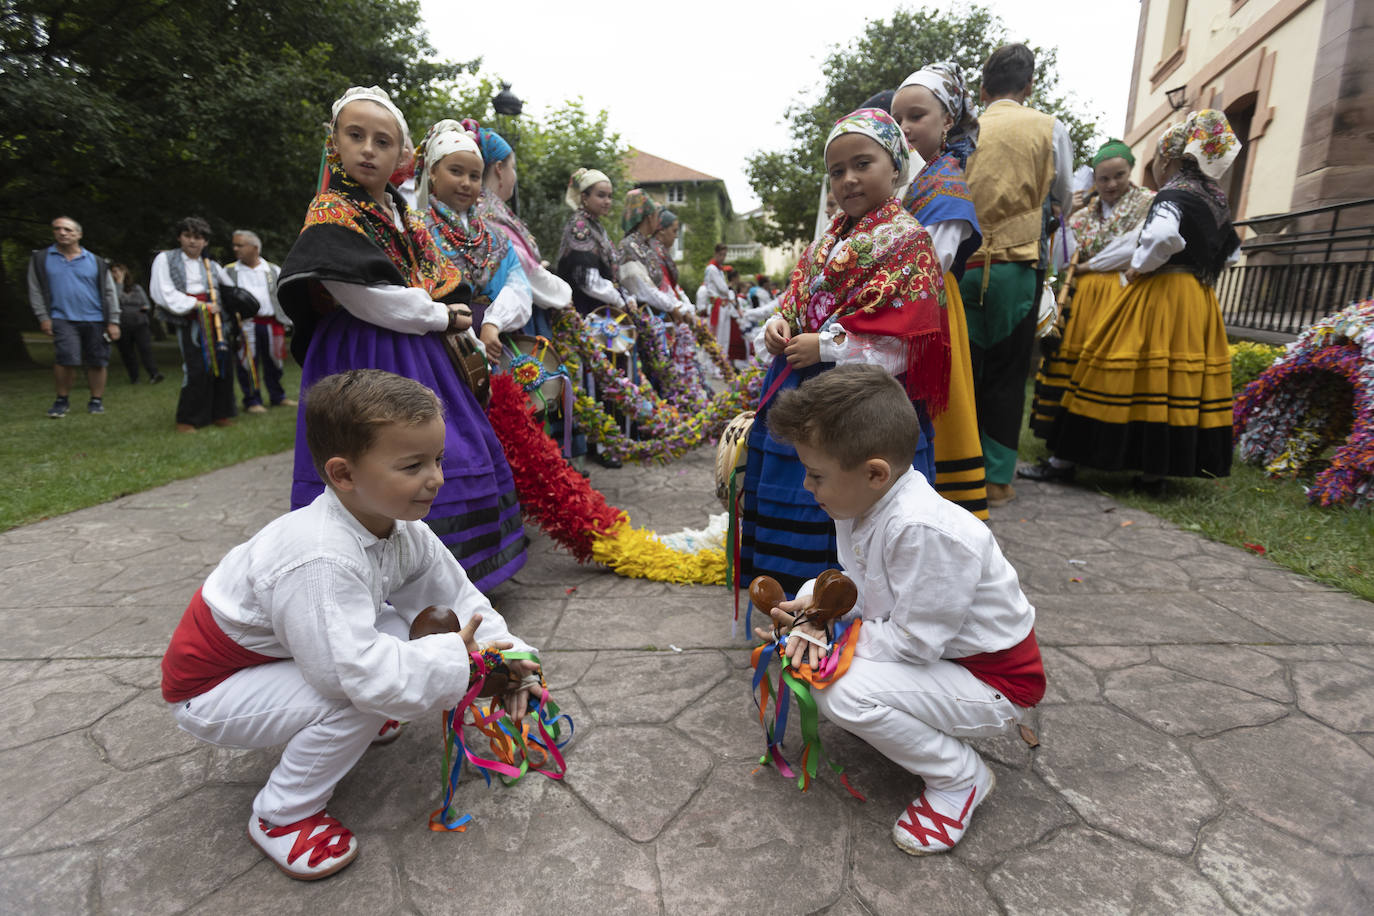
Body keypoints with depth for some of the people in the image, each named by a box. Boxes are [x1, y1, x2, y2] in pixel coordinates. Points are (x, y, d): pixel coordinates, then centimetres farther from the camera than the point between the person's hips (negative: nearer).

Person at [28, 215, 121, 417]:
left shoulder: (96, 261, 8)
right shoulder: (41, 259, 9)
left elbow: (110, 292, 8)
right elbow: (36, 291, 9)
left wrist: (113, 322, 2)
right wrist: (43, 317, 0)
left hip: (95, 320, 1)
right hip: (63, 319, -1)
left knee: (97, 362, 2)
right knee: (65, 359, -15)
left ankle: (96, 400, 15)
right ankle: (62, 400, 2)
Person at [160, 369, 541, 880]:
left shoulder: (404, 531, -13)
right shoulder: (320, 561, -39)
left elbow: (458, 598, -5)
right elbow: (363, 674, -44)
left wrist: (505, 652, -18)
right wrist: (455, 661, -32)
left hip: (275, 656, 8)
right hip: (209, 692, -8)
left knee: (403, 627, -7)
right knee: (362, 697, -28)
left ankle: (348, 723, 18)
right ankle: (281, 816, -2)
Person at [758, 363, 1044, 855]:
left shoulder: (926, 531, -35)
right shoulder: (862, 503, -7)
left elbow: (915, 643, -29)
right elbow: (863, 584, 7)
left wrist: (830, 630, -21)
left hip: (996, 683, -9)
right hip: (927, 641, 9)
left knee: (845, 693, -28)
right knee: (812, 595, 3)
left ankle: (959, 778, -1)